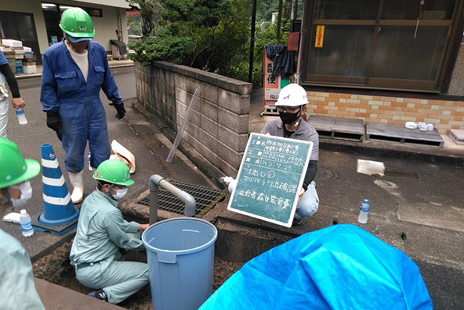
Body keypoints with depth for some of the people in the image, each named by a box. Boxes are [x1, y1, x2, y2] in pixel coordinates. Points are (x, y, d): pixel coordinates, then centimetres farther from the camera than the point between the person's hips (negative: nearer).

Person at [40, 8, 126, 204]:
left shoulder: (98, 50, -3)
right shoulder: (53, 54, -12)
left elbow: (107, 79, 8)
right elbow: (48, 86, -5)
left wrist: (117, 101, 11)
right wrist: (52, 112, -7)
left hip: (95, 108, 3)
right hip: (69, 112, -3)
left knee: (102, 148, 10)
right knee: (74, 151, 10)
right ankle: (77, 186, 31)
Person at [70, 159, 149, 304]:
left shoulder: (91, 199, 1)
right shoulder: (110, 212, -27)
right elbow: (124, 242, -12)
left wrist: (140, 227, 14)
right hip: (92, 273, -9)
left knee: (134, 233, 16)